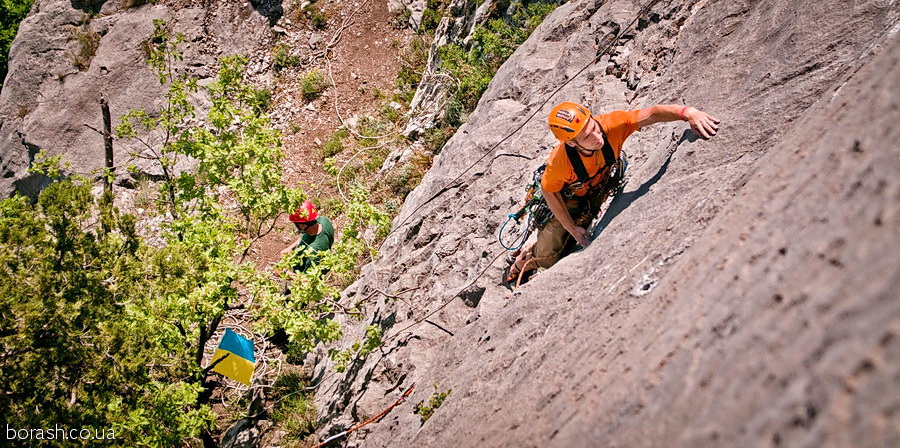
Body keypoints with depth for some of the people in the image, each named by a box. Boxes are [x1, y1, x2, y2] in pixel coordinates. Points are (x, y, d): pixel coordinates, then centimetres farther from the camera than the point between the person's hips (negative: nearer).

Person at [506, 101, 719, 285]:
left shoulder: (609, 125, -38)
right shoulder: (560, 162, -41)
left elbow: (651, 114, -43)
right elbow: (548, 190, -23)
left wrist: (687, 112, -61)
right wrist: (572, 228, -18)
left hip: (599, 189, 3)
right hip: (569, 197, -3)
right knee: (548, 256, -2)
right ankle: (525, 260, 33)